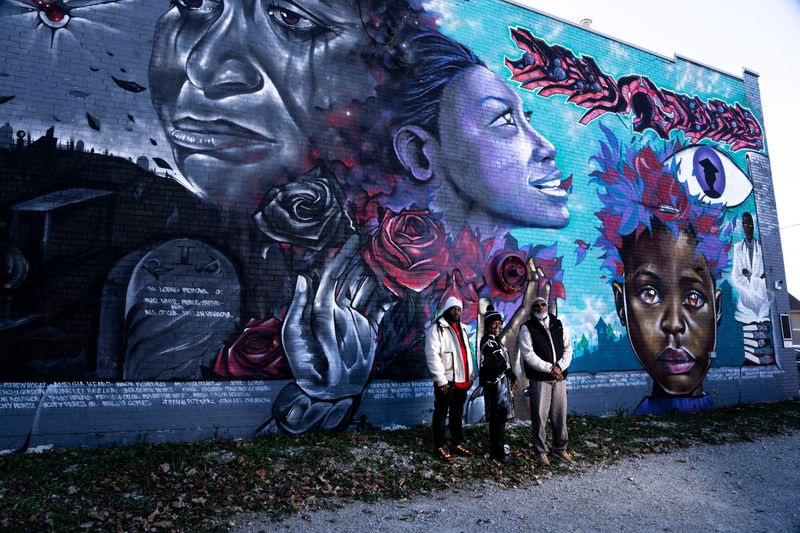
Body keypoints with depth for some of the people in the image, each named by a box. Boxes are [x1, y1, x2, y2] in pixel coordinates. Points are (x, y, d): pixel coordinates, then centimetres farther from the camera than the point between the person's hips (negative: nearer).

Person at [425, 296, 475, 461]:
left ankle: (457, 444, 27)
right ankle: (440, 446, 11)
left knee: (457, 414, 16)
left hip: (462, 380, 8)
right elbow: (432, 356, -16)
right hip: (446, 381, -8)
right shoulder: (436, 329, -9)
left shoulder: (462, 329, 17)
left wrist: (471, 376, 14)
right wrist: (441, 380, -20)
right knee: (441, 414, 2)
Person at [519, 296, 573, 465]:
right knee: (539, 417, 0)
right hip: (539, 380, -4)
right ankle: (541, 451, 13)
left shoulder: (559, 325, 11)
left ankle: (560, 448, 26)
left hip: (559, 378, 4)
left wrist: (560, 366, -9)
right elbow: (528, 355, -11)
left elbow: (568, 349, 9)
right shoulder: (527, 328, -3)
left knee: (560, 416, 10)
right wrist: (550, 368, -15)